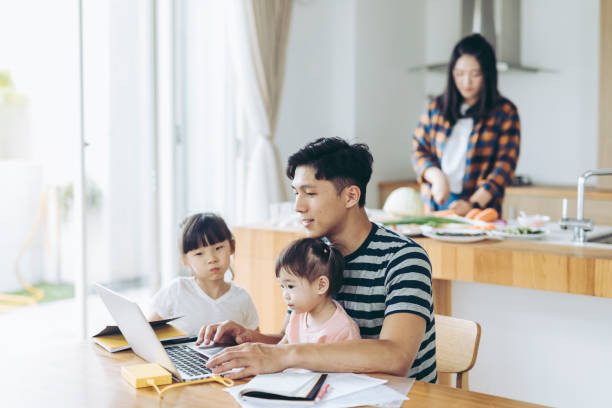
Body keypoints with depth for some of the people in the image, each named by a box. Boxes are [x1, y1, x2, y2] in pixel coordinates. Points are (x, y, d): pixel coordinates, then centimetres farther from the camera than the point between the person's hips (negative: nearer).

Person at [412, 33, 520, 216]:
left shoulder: (504, 111, 4)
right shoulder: (438, 107, 14)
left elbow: (505, 165, -3)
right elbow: (419, 149, 14)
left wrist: (473, 204, -14)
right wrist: (436, 176, -6)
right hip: (434, 204, 3)